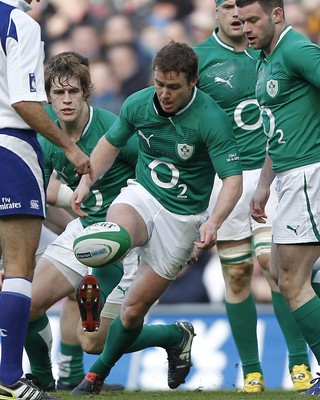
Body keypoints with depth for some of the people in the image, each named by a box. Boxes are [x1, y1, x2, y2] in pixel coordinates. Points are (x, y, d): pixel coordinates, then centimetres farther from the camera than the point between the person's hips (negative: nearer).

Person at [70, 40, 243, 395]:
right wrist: (86, 181, -2)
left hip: (183, 216, -3)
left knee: (134, 309, 0)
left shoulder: (211, 119, -20)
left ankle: (99, 372, 23)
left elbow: (233, 179, -23)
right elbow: (111, 142, 13)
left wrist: (213, 223, -40)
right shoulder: (138, 104, -7)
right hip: (142, 194, 3)